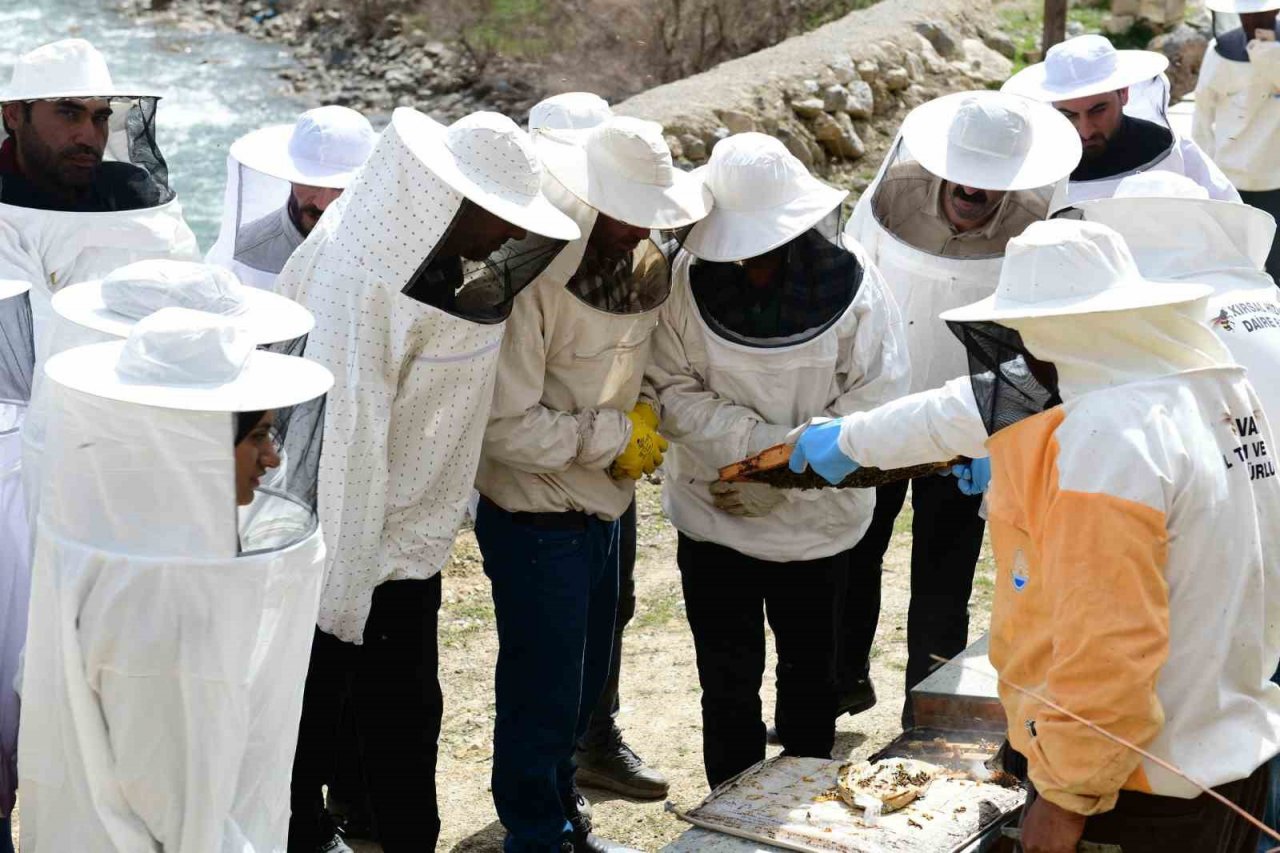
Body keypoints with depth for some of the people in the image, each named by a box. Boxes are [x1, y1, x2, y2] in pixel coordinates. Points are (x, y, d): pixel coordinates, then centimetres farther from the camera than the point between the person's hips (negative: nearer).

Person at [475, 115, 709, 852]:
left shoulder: (647, 266, -2)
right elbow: (506, 425, -28)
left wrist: (646, 419, -8)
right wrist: (615, 436, -18)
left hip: (605, 507, 7)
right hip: (536, 520, -7)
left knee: (587, 679, 22)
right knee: (543, 689, 7)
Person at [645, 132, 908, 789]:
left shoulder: (847, 279, -16)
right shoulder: (691, 278, -15)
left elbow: (877, 396, -15)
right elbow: (670, 389, -14)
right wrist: (764, 443, -26)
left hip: (818, 519, 1)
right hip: (714, 517, 0)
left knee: (810, 672, 19)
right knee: (728, 684, 9)